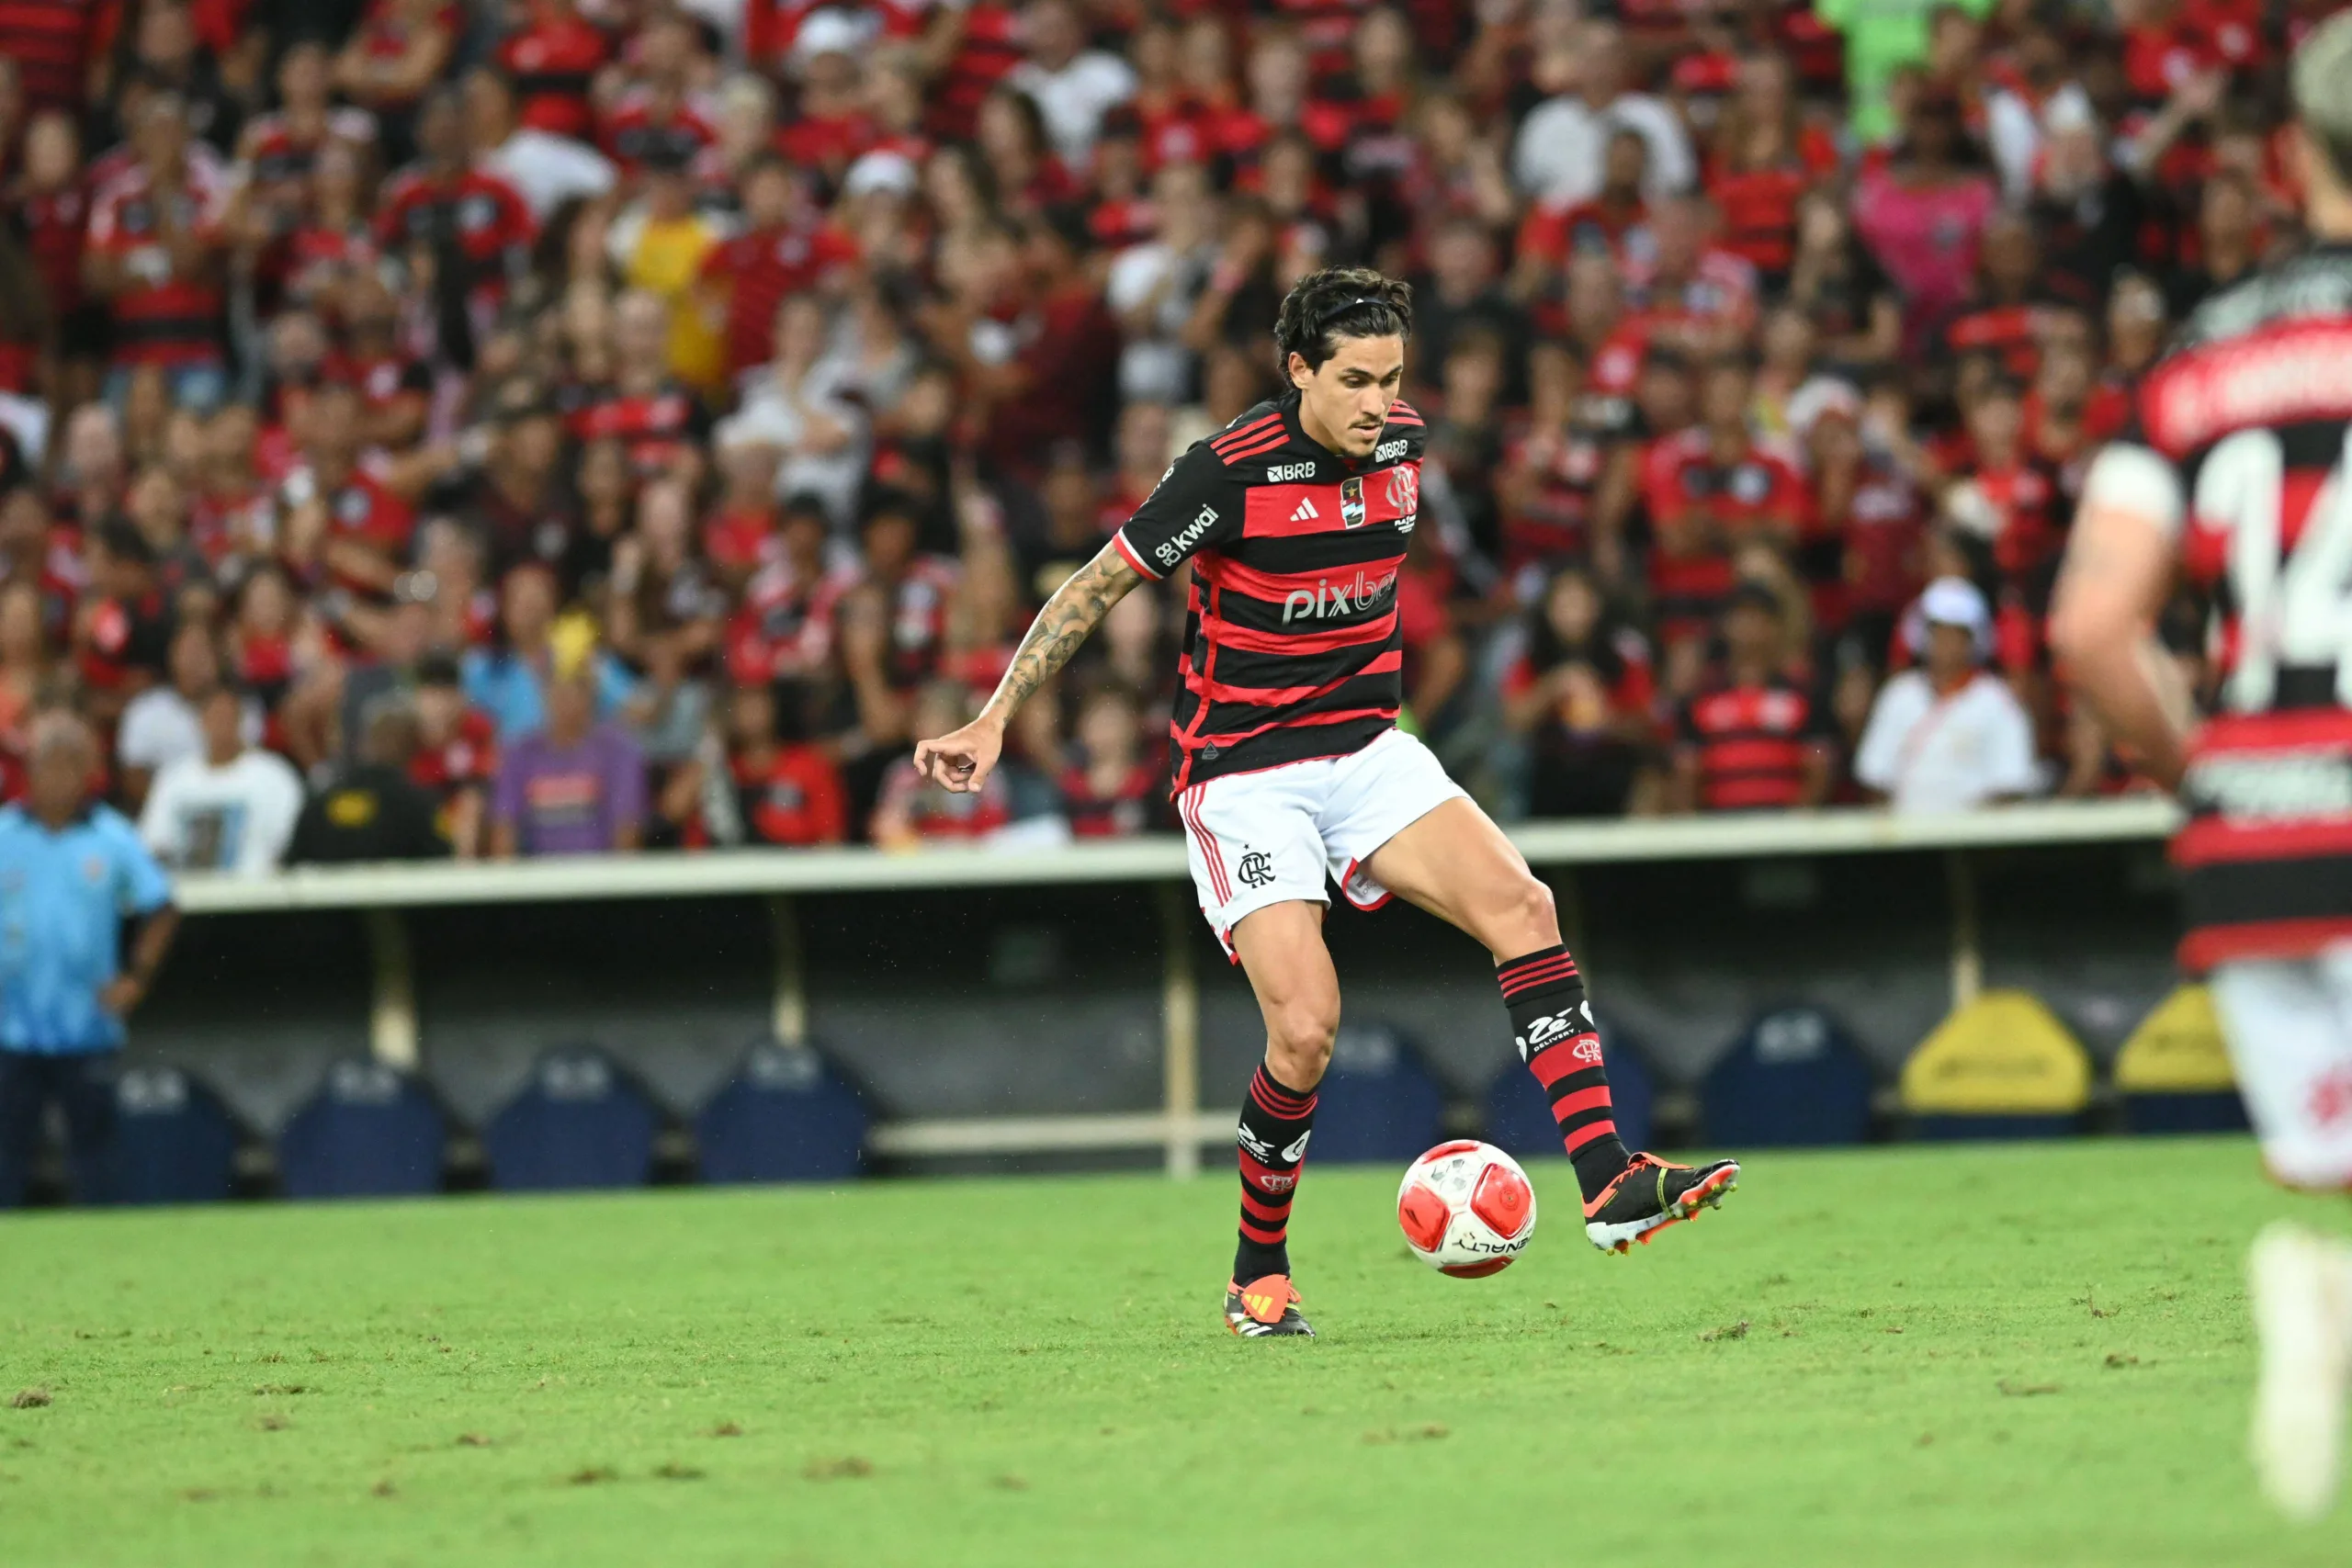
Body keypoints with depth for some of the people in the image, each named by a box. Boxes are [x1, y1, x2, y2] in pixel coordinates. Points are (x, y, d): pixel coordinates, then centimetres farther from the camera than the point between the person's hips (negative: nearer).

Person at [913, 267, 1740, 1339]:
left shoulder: (1401, 445, 1)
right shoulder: (1229, 473, -18)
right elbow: (1095, 588, -11)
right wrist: (993, 720, -15)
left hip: (1368, 749, 6)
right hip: (1244, 776, -5)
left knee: (1520, 904, -17)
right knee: (1306, 1030, -17)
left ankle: (1607, 1184, -18)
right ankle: (1259, 1277, 7)